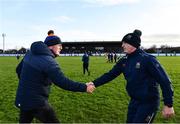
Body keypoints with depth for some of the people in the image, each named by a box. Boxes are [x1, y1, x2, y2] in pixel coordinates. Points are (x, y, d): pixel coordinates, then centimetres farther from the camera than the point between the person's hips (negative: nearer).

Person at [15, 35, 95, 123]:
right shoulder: (48, 61, -23)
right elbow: (63, 82, -26)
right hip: (36, 102, -8)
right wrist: (84, 87, -18)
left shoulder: (30, 53, 4)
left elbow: (19, 69, 15)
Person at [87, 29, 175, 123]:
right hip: (134, 100, 7)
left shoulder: (147, 59, -19)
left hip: (148, 102, -7)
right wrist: (94, 83, -6)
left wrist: (168, 105, -19)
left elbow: (164, 81, -18)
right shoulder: (124, 61, 1)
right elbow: (110, 74, 3)